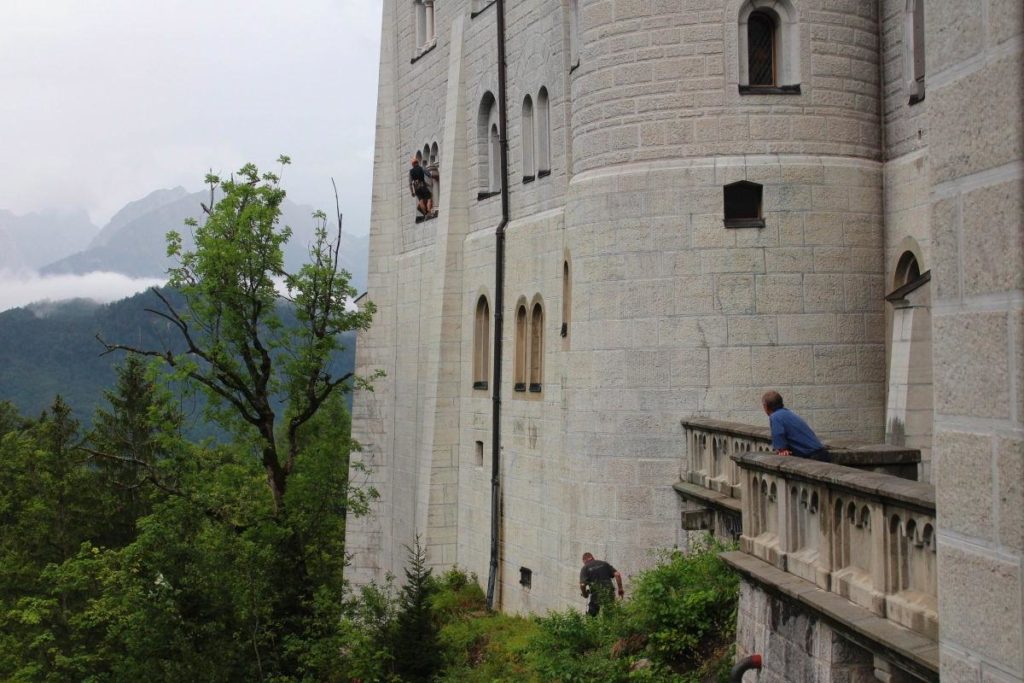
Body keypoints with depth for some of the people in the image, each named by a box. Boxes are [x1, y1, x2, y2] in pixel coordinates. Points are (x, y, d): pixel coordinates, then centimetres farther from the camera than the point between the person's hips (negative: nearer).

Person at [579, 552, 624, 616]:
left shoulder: (585, 568, 4)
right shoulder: (604, 563, 14)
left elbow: (582, 585, -10)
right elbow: (617, 574, 4)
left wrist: (585, 594, 9)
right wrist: (620, 588, 11)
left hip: (596, 596, -3)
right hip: (609, 594, 3)